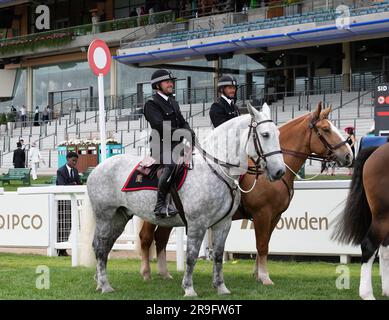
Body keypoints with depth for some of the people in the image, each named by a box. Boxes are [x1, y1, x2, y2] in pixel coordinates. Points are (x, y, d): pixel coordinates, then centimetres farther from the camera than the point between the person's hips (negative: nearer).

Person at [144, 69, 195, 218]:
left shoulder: (173, 103, 24)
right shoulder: (152, 104, -3)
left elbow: (183, 123, 22)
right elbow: (160, 126, -16)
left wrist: (190, 132, -1)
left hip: (177, 144, 9)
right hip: (162, 145, -9)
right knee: (170, 164, -37)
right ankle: (160, 205, -34)